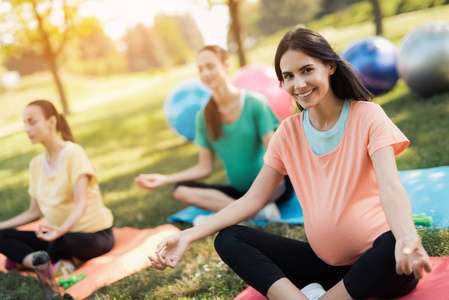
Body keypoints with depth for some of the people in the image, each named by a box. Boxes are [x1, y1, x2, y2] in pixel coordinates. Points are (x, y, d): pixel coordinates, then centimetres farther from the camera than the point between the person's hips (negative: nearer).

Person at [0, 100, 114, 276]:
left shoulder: (73, 153, -14)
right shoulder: (36, 164, 8)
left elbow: (81, 204, -25)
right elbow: (35, 211, 12)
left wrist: (61, 229, -43)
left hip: (95, 235, -7)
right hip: (60, 233, 7)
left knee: (62, 242, -40)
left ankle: (25, 259, -11)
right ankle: (55, 265, -25)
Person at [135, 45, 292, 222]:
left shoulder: (255, 103, -7)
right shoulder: (204, 116, 4)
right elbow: (204, 168, 5)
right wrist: (164, 179, -4)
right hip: (236, 191, 4)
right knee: (181, 190, -20)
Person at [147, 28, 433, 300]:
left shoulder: (367, 116, -9)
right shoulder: (289, 132, 4)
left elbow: (391, 189, -23)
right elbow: (252, 200, 2)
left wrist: (407, 238, -46)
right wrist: (188, 236, -11)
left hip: (377, 262, -4)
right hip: (323, 262, 4)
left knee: (394, 244, -39)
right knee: (228, 239, -9)